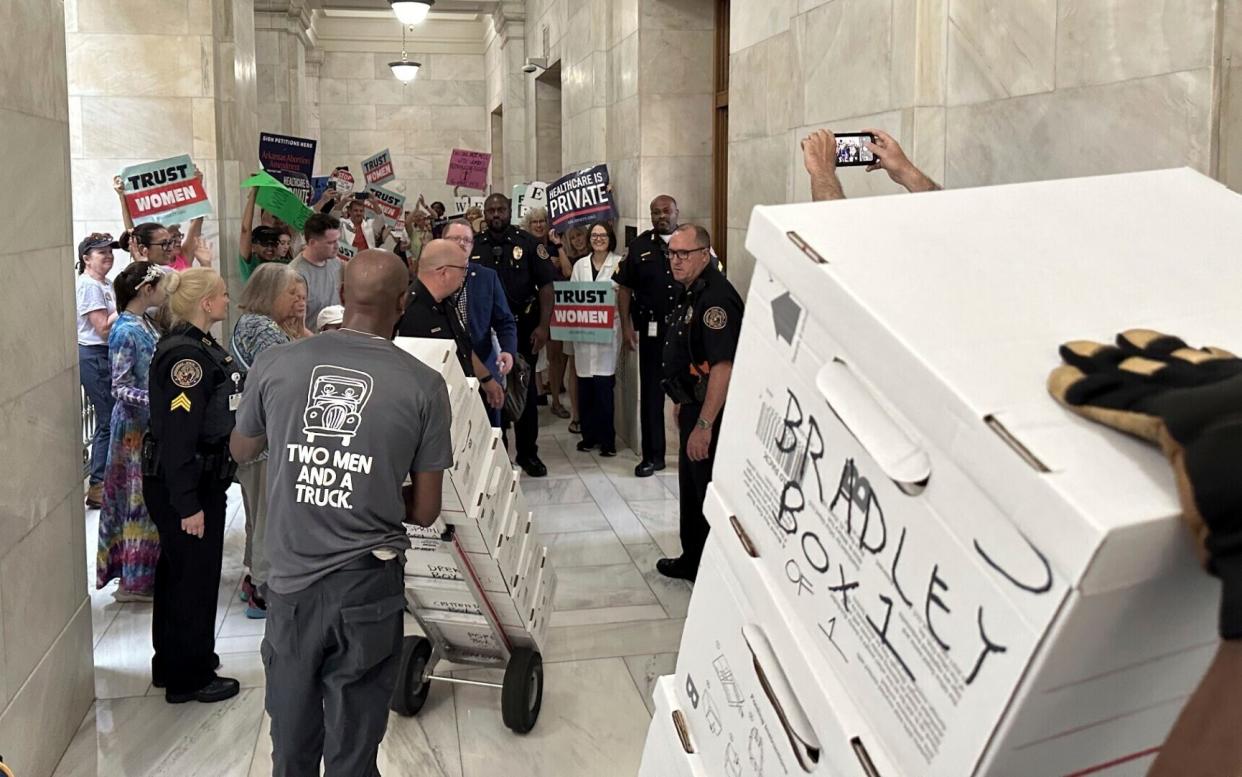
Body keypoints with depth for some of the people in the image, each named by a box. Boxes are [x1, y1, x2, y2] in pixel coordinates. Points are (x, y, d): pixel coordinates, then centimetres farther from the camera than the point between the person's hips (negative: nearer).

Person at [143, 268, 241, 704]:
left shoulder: (200, 346, 9)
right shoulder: (185, 355, -22)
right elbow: (177, 434, -26)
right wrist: (188, 504, -25)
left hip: (201, 479, 10)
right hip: (184, 486, -10)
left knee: (178, 574, 20)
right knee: (194, 577, 2)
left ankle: (171, 667, 35)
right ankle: (190, 679, 17)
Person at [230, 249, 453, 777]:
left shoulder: (275, 365, -5)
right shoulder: (424, 385, -10)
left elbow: (241, 452, 15)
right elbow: (425, 511, -2)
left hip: (291, 580, 2)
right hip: (368, 586, -2)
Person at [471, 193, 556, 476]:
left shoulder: (527, 242, -3)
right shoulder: (473, 246, 4)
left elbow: (546, 285, -5)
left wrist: (543, 326, -12)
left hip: (522, 328, -2)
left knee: (526, 390, 5)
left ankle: (528, 453, 16)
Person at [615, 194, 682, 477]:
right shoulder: (639, 246, 6)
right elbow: (625, 288, 6)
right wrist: (626, 326, -1)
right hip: (652, 330, 1)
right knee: (651, 392, 5)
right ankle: (652, 456, 14)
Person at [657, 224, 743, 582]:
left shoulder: (716, 298, -23)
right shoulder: (692, 294, 11)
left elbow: (723, 366, -29)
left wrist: (704, 425, -30)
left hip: (710, 413, -11)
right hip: (694, 406, 11)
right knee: (691, 489, 21)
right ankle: (692, 560, 37)